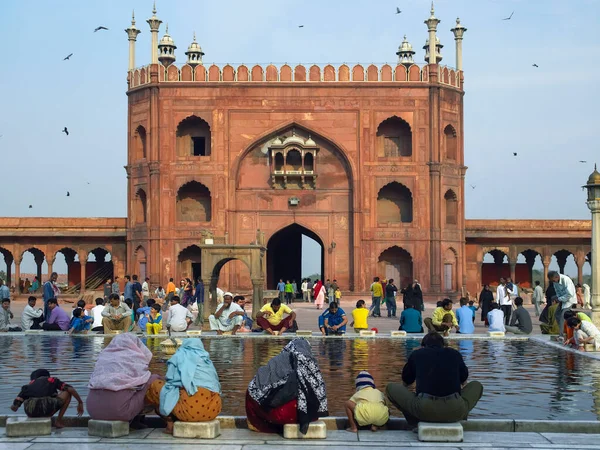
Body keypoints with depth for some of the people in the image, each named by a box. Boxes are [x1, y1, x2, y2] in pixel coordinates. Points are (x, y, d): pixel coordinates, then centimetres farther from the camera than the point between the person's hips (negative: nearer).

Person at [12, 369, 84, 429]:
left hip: (30, 413, 4)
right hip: (47, 408, -4)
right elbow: (70, 389, 13)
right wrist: (80, 403, 24)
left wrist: (14, 406, 42)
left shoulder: (29, 385, 26)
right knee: (67, 392, 20)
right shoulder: (52, 380, 25)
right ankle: (59, 421, 16)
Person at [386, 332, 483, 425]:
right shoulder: (455, 354, 21)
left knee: (391, 387, 21)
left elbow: (405, 382, 32)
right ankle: (460, 420, 17)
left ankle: (416, 423, 12)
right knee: (477, 386, 31)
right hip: (455, 411, 2)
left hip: (424, 410, -2)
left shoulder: (416, 354, 18)